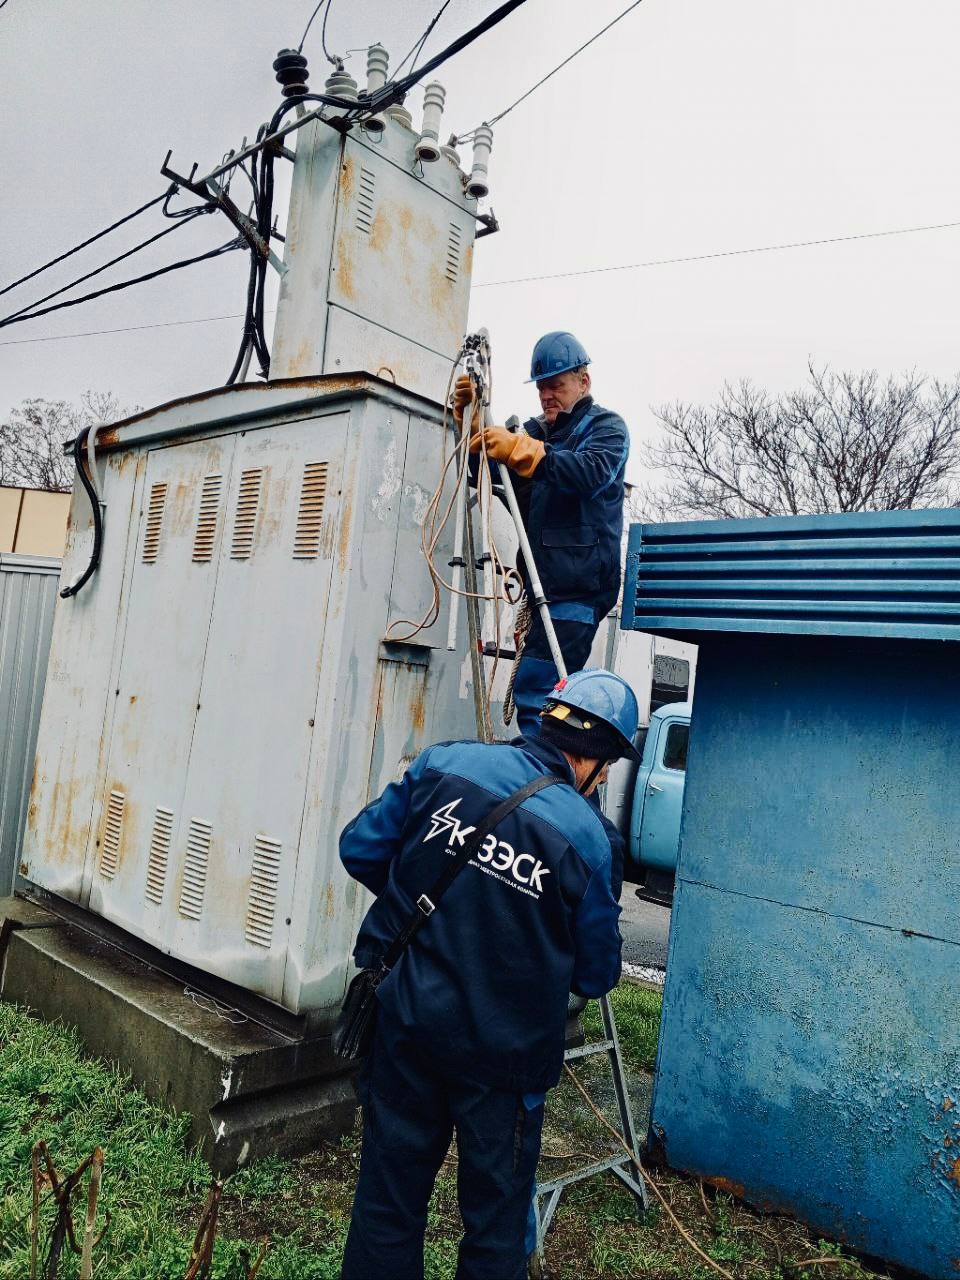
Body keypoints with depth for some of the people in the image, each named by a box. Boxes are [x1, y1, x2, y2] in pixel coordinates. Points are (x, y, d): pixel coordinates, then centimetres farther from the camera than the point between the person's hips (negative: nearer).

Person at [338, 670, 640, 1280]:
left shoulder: (444, 762, -10)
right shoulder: (586, 836, -17)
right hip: (503, 1050, -3)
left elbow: (360, 848, -1)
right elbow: (597, 975, -6)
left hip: (404, 1019, 3)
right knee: (495, 1215, 19)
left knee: (389, 1195, 21)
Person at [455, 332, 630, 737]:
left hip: (579, 585, -8)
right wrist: (470, 416, 2)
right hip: (545, 585, 8)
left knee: (533, 691, -16)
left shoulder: (607, 426, 1)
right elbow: (485, 473, 17)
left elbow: (592, 474, -21)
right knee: (551, 692, 12)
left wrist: (518, 449, -29)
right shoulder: (536, 430, 21)